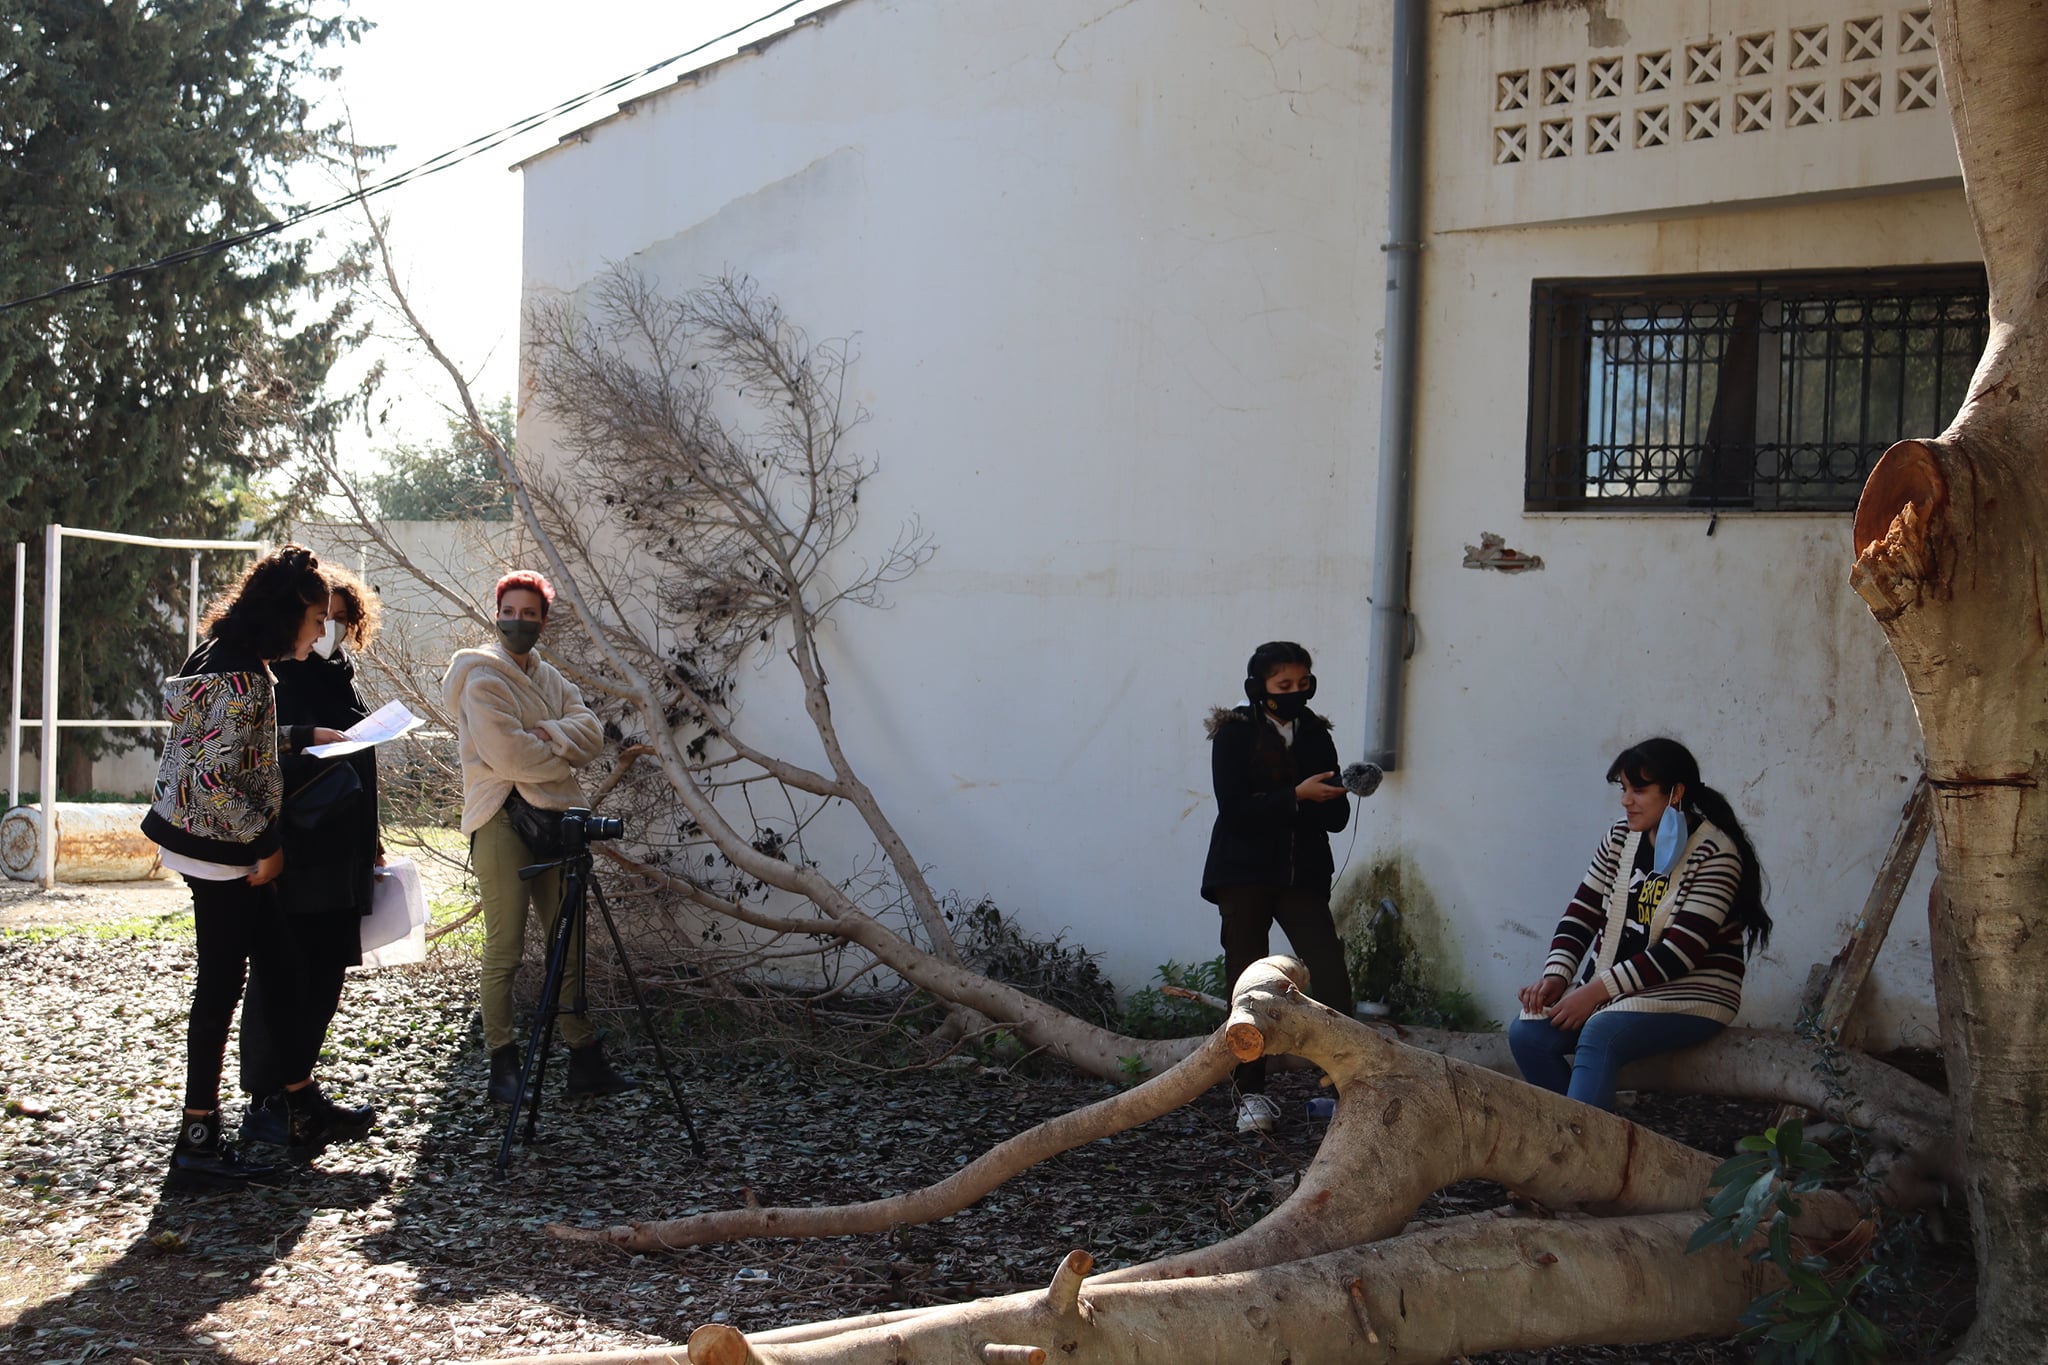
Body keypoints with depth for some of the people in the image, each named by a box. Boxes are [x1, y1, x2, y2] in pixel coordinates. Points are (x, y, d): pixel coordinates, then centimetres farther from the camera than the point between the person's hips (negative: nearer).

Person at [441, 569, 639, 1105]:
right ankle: (503, 1066, 0)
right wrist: (562, 753, -3)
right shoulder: (482, 676, -4)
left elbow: (590, 733, 4)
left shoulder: (550, 679, 19)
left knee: (569, 945, 8)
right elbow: (507, 754, -16)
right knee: (504, 949, -7)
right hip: (502, 819, -7)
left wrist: (544, 734, -13)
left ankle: (586, 1061, 12)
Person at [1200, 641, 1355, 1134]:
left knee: (1332, 980, -12)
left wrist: (1339, 793, -15)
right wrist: (1296, 796, -21)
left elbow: (1336, 818, 7)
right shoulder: (1234, 733, -2)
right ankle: (1252, 1095, 11)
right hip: (1243, 876, -3)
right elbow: (1233, 807, -14)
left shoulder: (1315, 734, 10)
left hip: (1302, 876, 3)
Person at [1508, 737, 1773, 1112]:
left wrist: (1597, 990, -22)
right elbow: (1583, 912, 9)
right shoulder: (1622, 836, 8)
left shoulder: (1716, 853, -14)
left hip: (1691, 994, -7)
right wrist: (1556, 974, -9)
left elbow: (1680, 953, -20)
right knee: (1526, 1032, -17)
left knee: (1599, 1034, -35)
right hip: (1610, 989, 7)